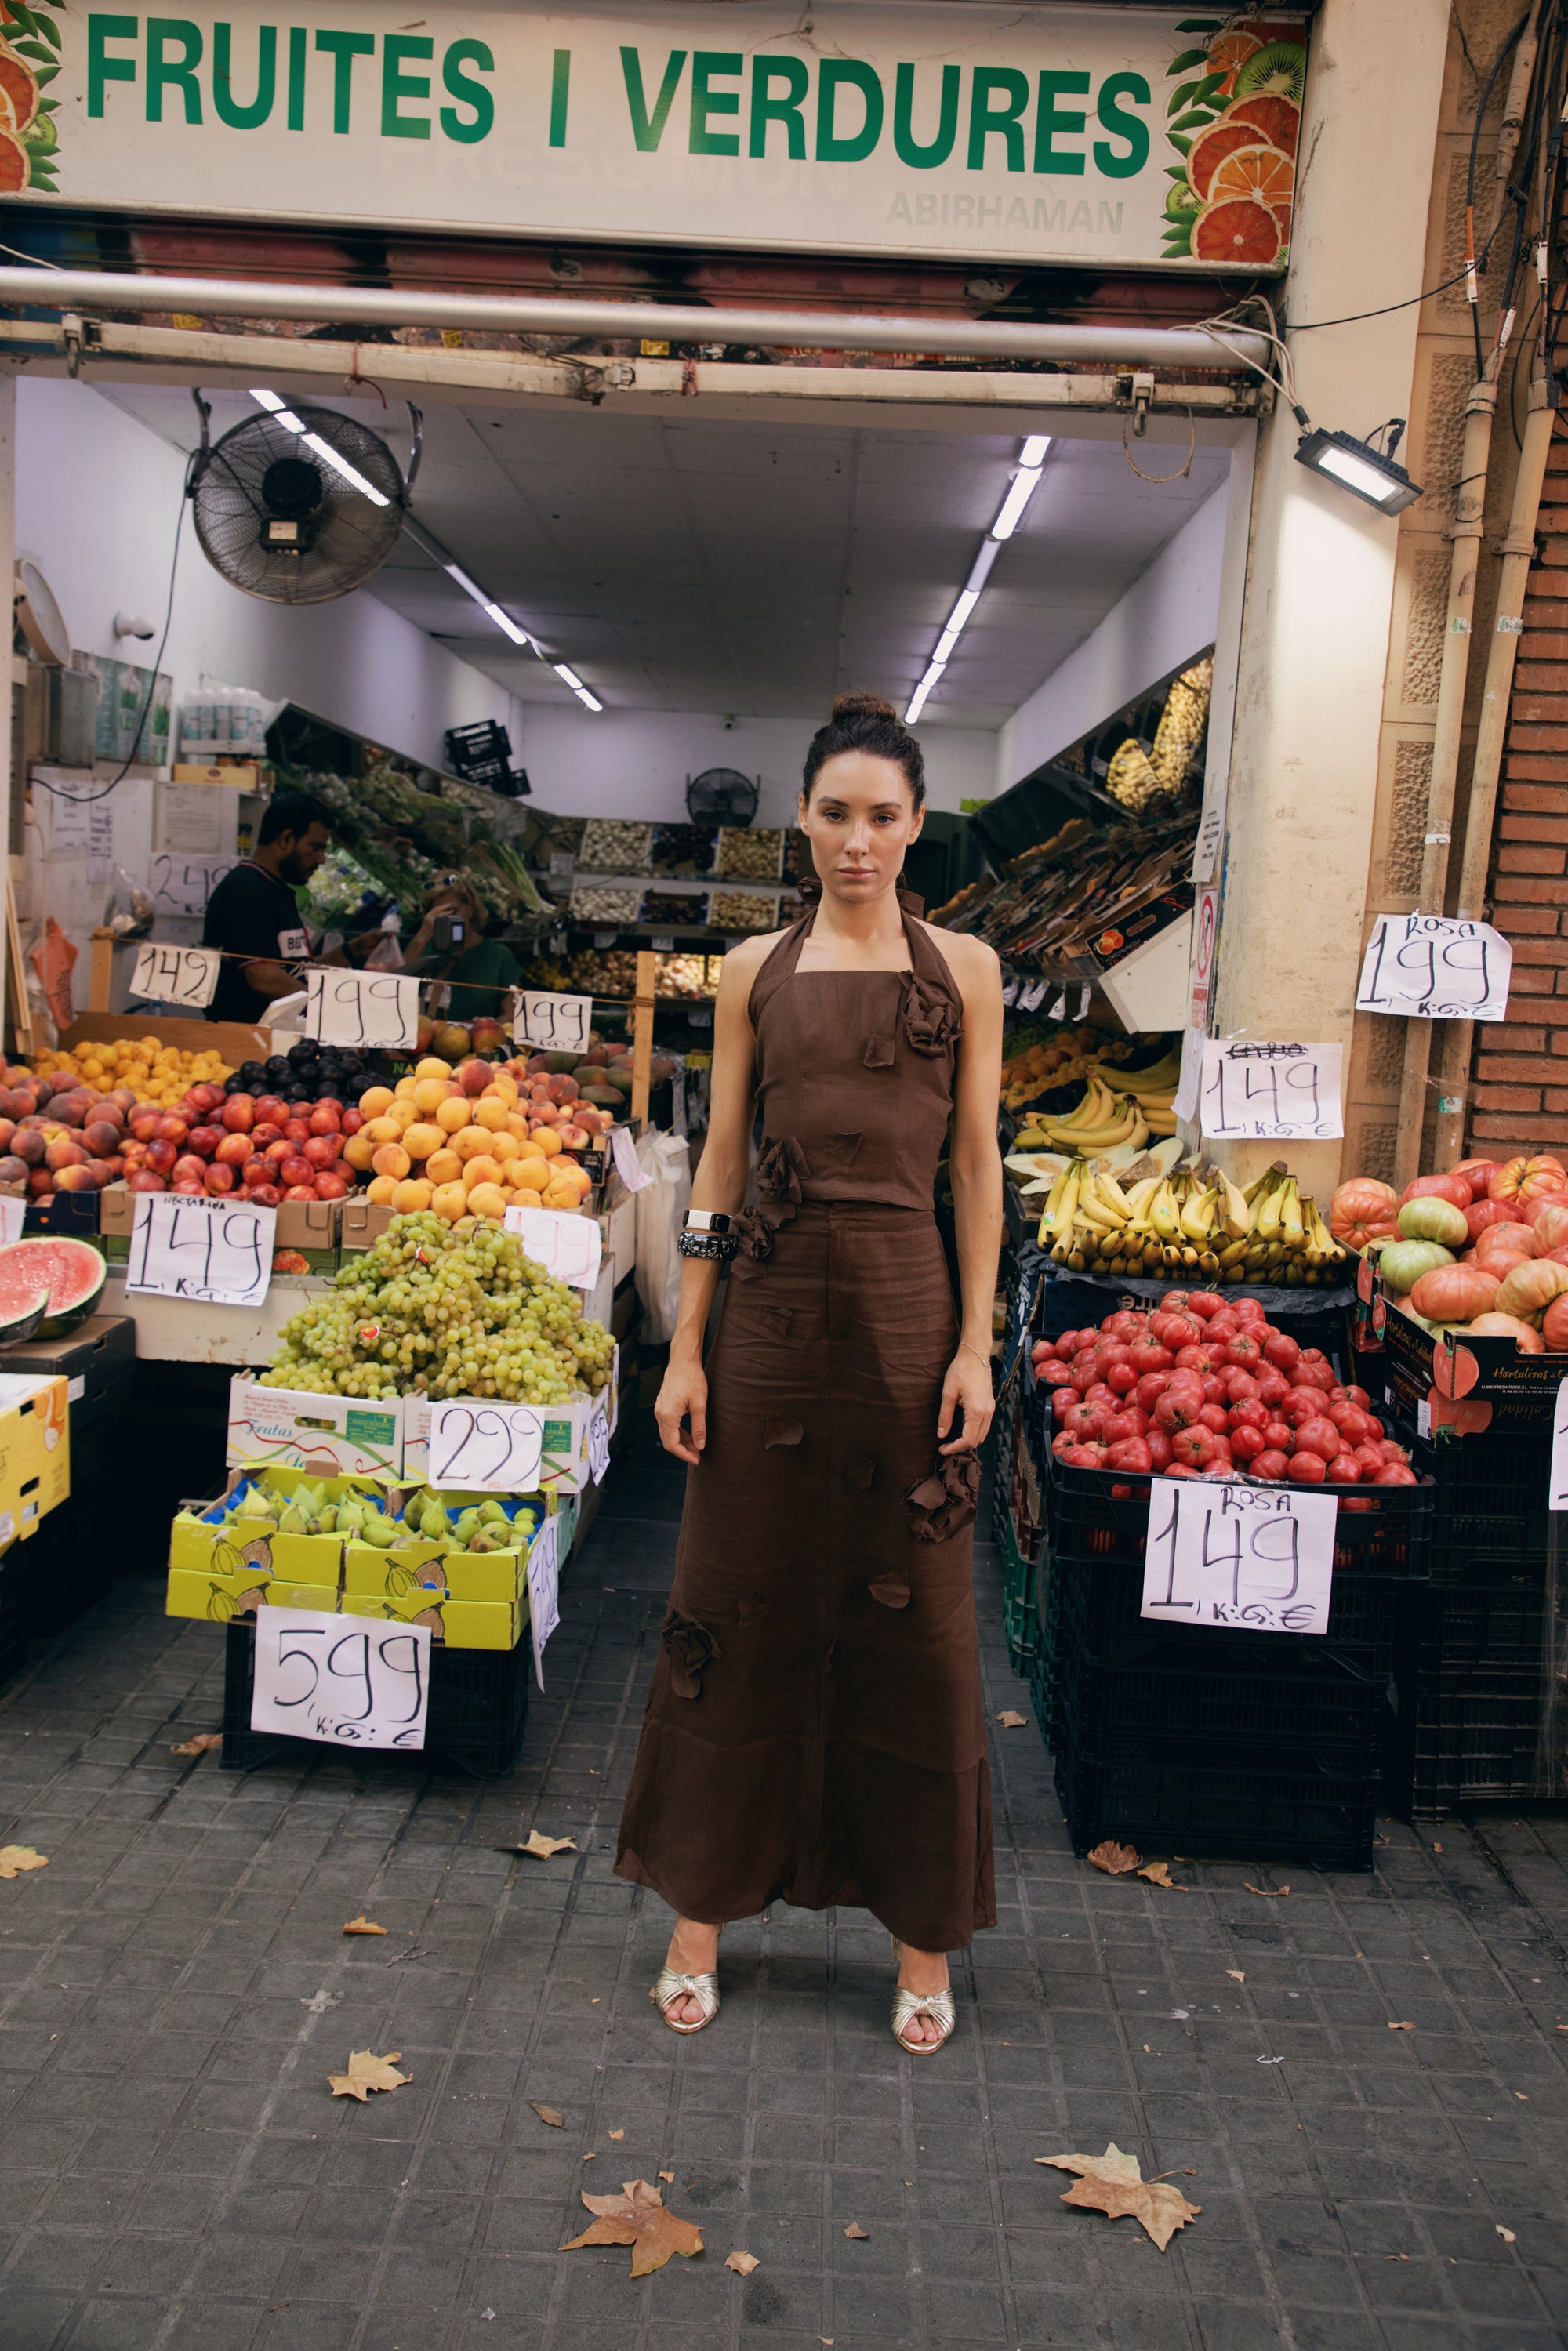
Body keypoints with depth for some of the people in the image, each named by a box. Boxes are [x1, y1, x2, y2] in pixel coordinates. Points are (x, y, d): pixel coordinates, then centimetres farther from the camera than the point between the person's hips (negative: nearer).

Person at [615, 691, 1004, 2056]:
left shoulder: (963, 970, 4)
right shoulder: (756, 971, 7)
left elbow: (980, 1169, 3)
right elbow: (719, 1163, 6)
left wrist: (976, 1346, -5)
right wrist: (687, 1350, 2)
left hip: (905, 1305, -1)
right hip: (773, 1305, 1)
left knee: (915, 1622, 6)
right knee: (742, 1607, 8)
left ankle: (924, 1937, 22)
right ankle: (703, 1914, 25)